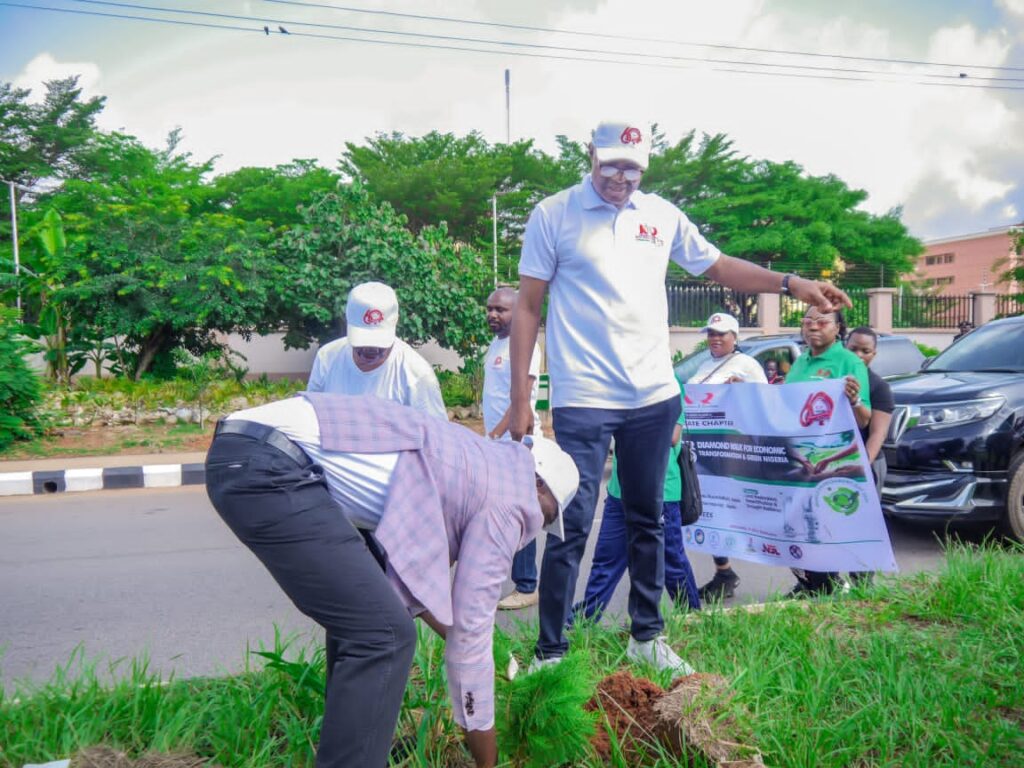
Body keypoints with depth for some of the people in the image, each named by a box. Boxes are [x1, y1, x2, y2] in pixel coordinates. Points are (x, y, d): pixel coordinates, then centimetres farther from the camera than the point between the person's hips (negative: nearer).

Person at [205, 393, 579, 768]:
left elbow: (407, 566, 35)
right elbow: (471, 633, 4)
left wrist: (447, 631, 43)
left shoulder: (479, 462, 25)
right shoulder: (507, 498, 1)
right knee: (382, 635, -7)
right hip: (268, 466, -10)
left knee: (359, 618, 20)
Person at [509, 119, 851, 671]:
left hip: (653, 396, 5)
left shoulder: (662, 215, 11)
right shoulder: (553, 214, -1)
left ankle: (646, 635, 29)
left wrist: (792, 284, 8)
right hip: (582, 399, -4)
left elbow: (719, 266, 21)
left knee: (647, 521, 14)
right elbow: (527, 307, -2)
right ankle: (549, 651, 10)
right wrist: (520, 397, -7)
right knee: (571, 527, -5)